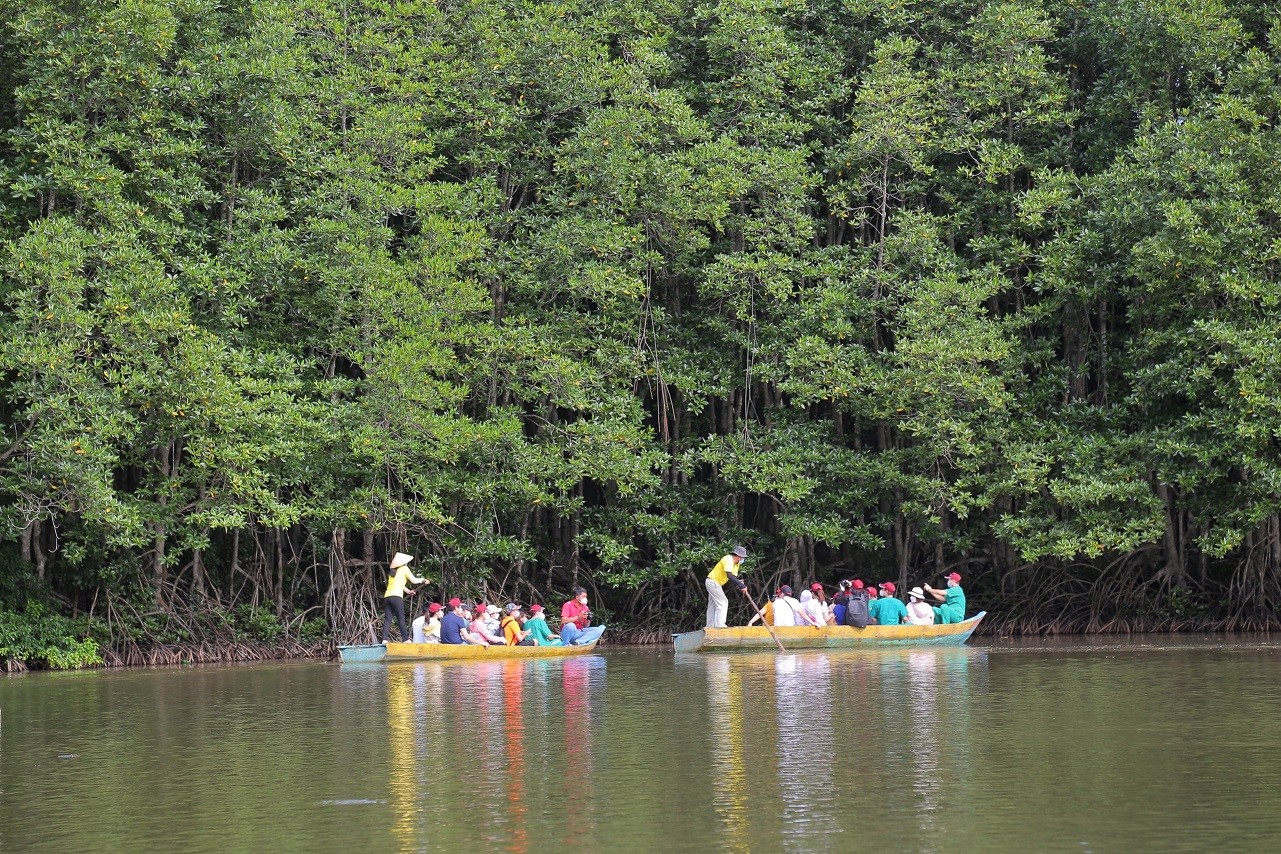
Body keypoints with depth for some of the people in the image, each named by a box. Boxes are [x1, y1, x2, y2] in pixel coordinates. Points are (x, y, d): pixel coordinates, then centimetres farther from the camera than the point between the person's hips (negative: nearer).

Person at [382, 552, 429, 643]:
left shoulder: (392, 572, 25)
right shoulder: (404, 569, 7)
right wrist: (422, 580, 31)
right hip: (396, 596, -6)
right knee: (401, 618, -2)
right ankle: (405, 639, -1)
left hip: (387, 597, 6)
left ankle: (384, 639, -12)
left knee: (387, 619, -1)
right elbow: (414, 580, 12)